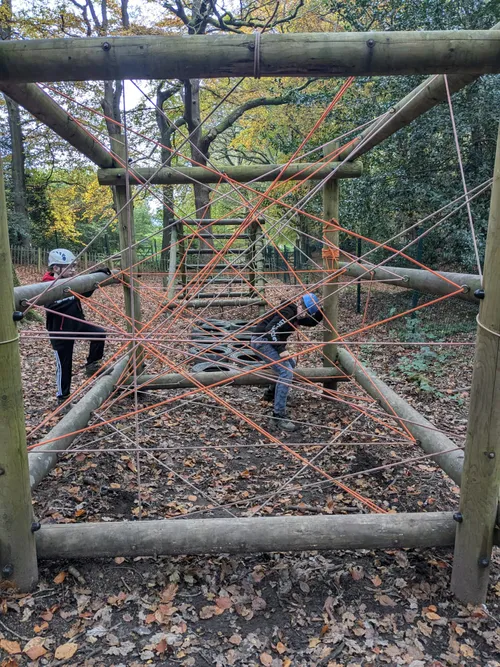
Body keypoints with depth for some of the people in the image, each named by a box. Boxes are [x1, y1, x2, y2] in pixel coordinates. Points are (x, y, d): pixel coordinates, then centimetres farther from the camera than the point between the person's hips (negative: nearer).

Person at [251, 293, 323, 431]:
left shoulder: (296, 314, 10)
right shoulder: (287, 312, -20)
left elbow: (313, 322, 17)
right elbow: (270, 329, -27)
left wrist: (319, 310, -1)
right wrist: (281, 350, -26)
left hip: (269, 342, 11)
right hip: (262, 341, -11)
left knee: (290, 365, 27)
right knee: (286, 373, -20)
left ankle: (271, 394, 39)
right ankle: (278, 416, -20)